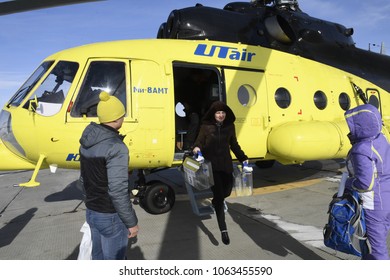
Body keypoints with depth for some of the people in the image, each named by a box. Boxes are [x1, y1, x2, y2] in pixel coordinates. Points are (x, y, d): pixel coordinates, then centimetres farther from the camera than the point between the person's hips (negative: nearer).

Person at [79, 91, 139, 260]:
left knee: (99, 256, 25)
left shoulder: (87, 141, 1)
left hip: (91, 212, 8)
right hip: (111, 216, -8)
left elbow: (84, 178, 9)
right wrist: (131, 222, -15)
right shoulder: (116, 147, -26)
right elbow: (117, 191, -26)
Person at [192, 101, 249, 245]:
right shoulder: (206, 126, -5)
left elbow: (234, 145, 12)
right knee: (219, 195, -5)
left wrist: (243, 158, 5)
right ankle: (223, 230, 2)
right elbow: (199, 142, -4)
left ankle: (216, 202, 49)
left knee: (227, 191, 10)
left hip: (226, 164, 4)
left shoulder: (230, 126, 4)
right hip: (211, 165, -3)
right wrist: (196, 148, -27)